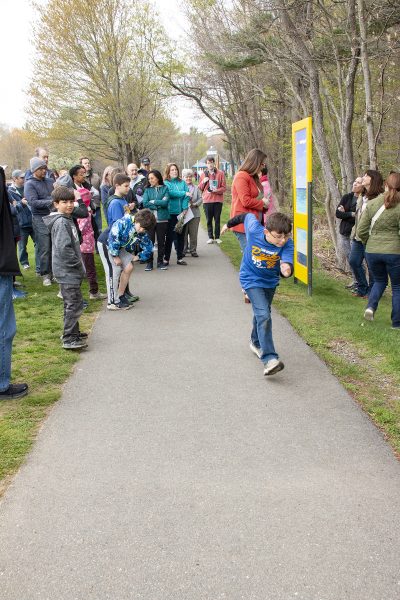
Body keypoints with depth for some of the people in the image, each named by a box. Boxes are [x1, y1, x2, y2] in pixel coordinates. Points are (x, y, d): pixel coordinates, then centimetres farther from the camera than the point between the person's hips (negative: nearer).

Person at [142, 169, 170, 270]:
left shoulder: (165, 188, 5)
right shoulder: (148, 190, 8)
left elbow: (165, 202, -9)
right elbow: (145, 203, -5)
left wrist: (153, 202, -5)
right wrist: (159, 204, -9)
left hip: (162, 219, -1)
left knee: (161, 241, 6)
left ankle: (160, 262, 16)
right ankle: (149, 262, 10)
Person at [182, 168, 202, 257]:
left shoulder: (196, 188, 14)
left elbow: (200, 199, 8)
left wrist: (195, 204, -10)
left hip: (194, 214, 2)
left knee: (193, 233, 3)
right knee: (183, 233, 1)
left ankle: (193, 250, 10)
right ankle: (183, 250, 11)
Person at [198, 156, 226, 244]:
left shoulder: (220, 173, 1)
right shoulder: (203, 174, 8)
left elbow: (224, 188, 0)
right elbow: (200, 188, 11)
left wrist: (216, 190, -17)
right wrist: (203, 181, -7)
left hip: (218, 200, -1)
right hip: (207, 200, 1)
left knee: (217, 219, 3)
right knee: (209, 220, 4)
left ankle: (217, 237, 10)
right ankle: (210, 237, 11)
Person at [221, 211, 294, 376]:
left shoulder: (288, 244, -26)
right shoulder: (254, 229, -27)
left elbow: (287, 264, -40)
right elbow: (247, 216, -6)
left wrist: (287, 269, -64)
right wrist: (229, 224, 11)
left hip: (270, 281, 3)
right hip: (251, 280, -3)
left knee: (262, 313, 24)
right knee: (263, 315, -19)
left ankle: (257, 343, 50)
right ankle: (269, 359, -25)